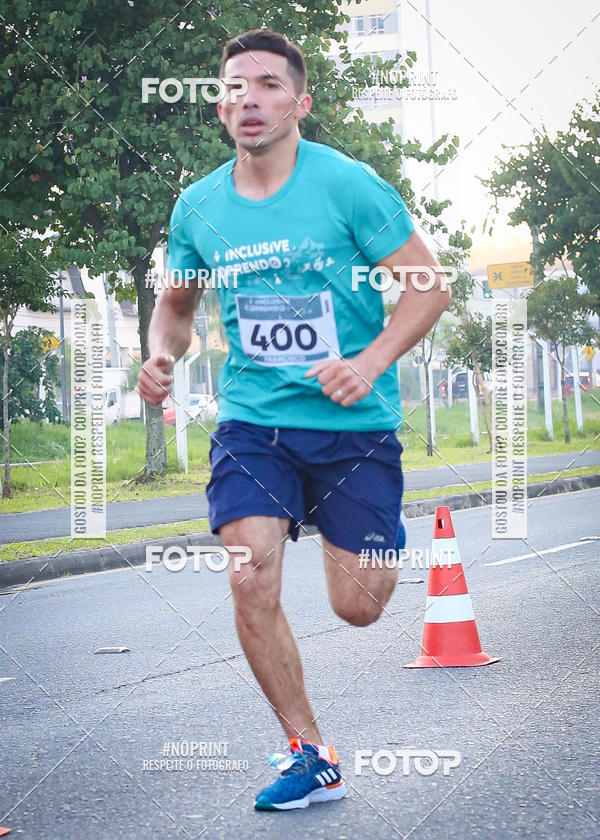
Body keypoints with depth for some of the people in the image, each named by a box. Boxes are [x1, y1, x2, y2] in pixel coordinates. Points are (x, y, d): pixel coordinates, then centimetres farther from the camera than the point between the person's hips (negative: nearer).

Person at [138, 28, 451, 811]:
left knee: (357, 606, 0)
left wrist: (370, 362, -22)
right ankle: (311, 756, 3)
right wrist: (162, 355, -4)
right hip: (252, 419, 3)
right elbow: (177, 302, 18)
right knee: (251, 585, -14)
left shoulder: (348, 185, -10)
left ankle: (385, 538, 38)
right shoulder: (198, 206, 2)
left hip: (354, 424, -2)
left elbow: (429, 285, -7)